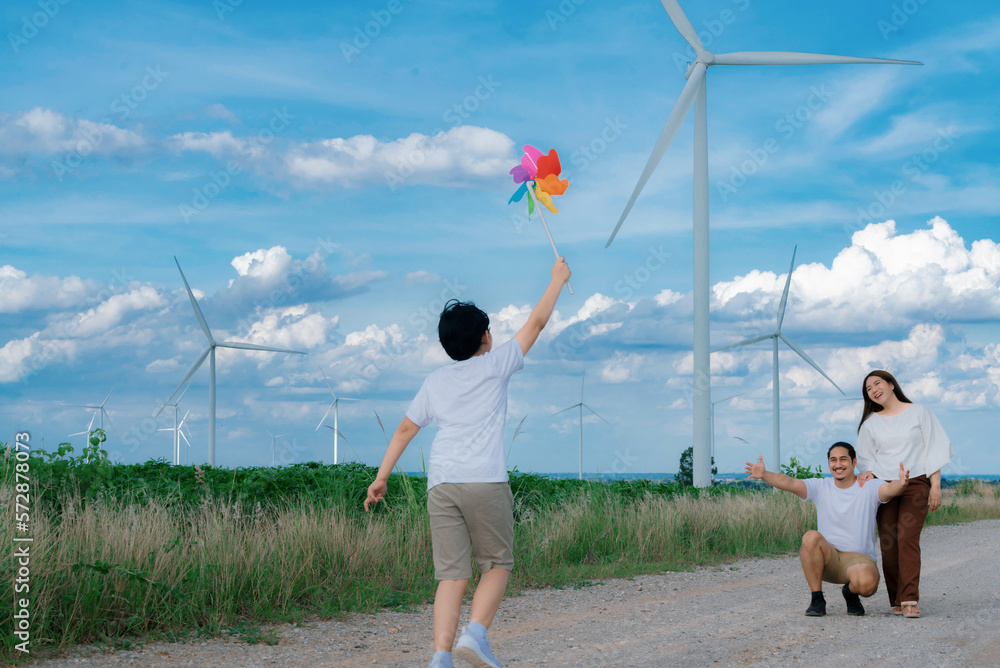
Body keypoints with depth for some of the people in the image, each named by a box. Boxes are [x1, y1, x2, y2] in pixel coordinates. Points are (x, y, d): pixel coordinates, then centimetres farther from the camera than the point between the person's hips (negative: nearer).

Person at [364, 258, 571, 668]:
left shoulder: (435, 382, 19)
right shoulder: (495, 366, 8)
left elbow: (404, 430, 18)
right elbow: (536, 323, 16)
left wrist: (381, 477, 22)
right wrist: (558, 279, 28)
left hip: (440, 484, 4)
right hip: (485, 481, -4)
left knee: (452, 574, 1)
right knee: (497, 565, 8)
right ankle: (475, 633, -14)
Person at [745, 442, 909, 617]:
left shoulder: (869, 488, -3)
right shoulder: (820, 487, 2)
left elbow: (890, 489, -24)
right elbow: (789, 483, -14)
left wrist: (901, 484, -49)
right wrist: (764, 475, -33)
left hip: (859, 558, -2)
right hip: (828, 558, 2)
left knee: (867, 583, -36)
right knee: (811, 537, -32)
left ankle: (851, 592, 5)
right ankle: (817, 600, -16)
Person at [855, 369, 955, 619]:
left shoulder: (918, 413, 5)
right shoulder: (870, 423, 13)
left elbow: (934, 449, 5)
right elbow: (867, 457, 19)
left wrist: (935, 485, -2)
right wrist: (869, 472, -4)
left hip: (916, 483, -3)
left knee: (907, 537, -19)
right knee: (888, 543, -6)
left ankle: (910, 600, -24)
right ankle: (896, 600, 0)